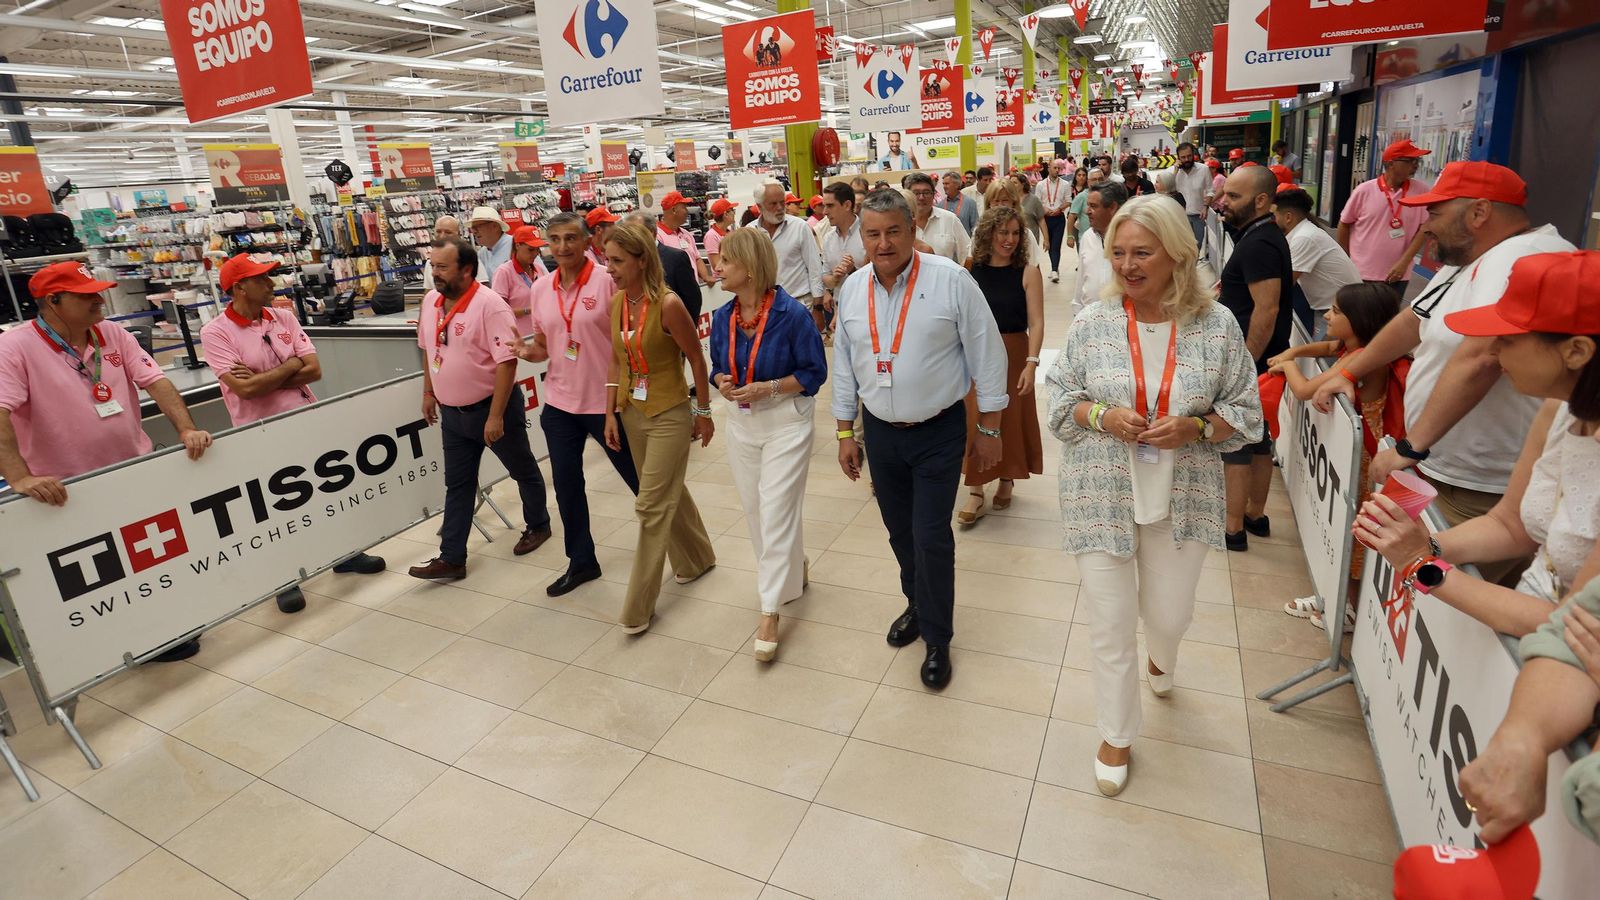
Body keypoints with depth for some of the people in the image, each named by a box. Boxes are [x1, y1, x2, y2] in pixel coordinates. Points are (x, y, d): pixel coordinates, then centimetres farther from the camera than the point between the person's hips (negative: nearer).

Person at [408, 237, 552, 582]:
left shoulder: (489, 305, -21)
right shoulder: (431, 302, 3)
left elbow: (507, 361, -24)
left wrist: (496, 415, -26)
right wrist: (428, 392, 19)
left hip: (491, 406, -7)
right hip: (451, 411, 7)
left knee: (523, 470, 14)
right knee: (457, 485, 10)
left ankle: (538, 525, 37)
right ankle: (451, 558, 16)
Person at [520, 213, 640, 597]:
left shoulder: (607, 280, -11)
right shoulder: (541, 288, 5)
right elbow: (542, 342, 14)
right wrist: (530, 352, -9)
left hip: (606, 400, -5)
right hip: (560, 403, 5)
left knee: (638, 477, 9)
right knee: (566, 485, 12)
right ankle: (581, 561, 29)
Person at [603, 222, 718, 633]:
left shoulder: (668, 304, -20)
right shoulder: (617, 301, 0)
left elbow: (696, 358, -11)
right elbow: (617, 362, 8)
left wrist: (703, 411, -4)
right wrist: (611, 413, 6)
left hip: (670, 415, -7)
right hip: (632, 413, 7)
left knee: (652, 505, -2)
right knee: (668, 492, 20)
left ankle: (638, 607, 8)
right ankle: (697, 558, 43)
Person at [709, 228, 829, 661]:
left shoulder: (791, 313, -17)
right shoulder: (722, 316, -1)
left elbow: (814, 373, -11)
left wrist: (768, 388, -23)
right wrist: (722, 383, -11)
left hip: (786, 421, -6)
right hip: (741, 422, 6)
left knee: (775, 512, -6)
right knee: (755, 510, 15)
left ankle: (770, 613, 4)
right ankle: (790, 569, 41)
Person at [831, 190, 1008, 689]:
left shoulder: (951, 280, -14)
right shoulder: (852, 289, 0)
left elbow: (987, 354, -8)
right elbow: (844, 364, 9)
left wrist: (990, 429, -4)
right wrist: (845, 433, 10)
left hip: (939, 432, -4)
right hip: (879, 432, 4)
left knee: (931, 538, -2)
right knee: (900, 531, 16)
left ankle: (937, 638, 20)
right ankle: (917, 604, 42)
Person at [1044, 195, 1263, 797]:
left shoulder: (1217, 325, -5)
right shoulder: (1092, 323, -5)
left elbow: (1245, 413, 2)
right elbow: (1060, 401, 2)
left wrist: (1195, 427, -18)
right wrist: (1102, 416, -18)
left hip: (1181, 498, 1)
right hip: (1103, 496, -1)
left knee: (1170, 614, 17)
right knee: (1110, 625, 6)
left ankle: (1160, 658, 57)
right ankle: (1116, 735, 30)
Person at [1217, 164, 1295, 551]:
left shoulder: (1257, 244, -19)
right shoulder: (1263, 235, 12)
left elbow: (1267, 309, -26)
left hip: (1251, 361, -10)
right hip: (1260, 360, 10)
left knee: (1236, 445, -2)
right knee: (1258, 441, 17)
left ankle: (1233, 529, 6)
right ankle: (1255, 515, 30)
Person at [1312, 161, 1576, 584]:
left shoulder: (1523, 258, -22)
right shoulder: (1467, 262, 12)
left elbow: (1477, 358, -33)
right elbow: (1413, 321, 23)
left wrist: (1411, 447, -29)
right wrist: (1348, 373, 17)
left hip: (1482, 493, -10)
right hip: (1442, 472, 10)